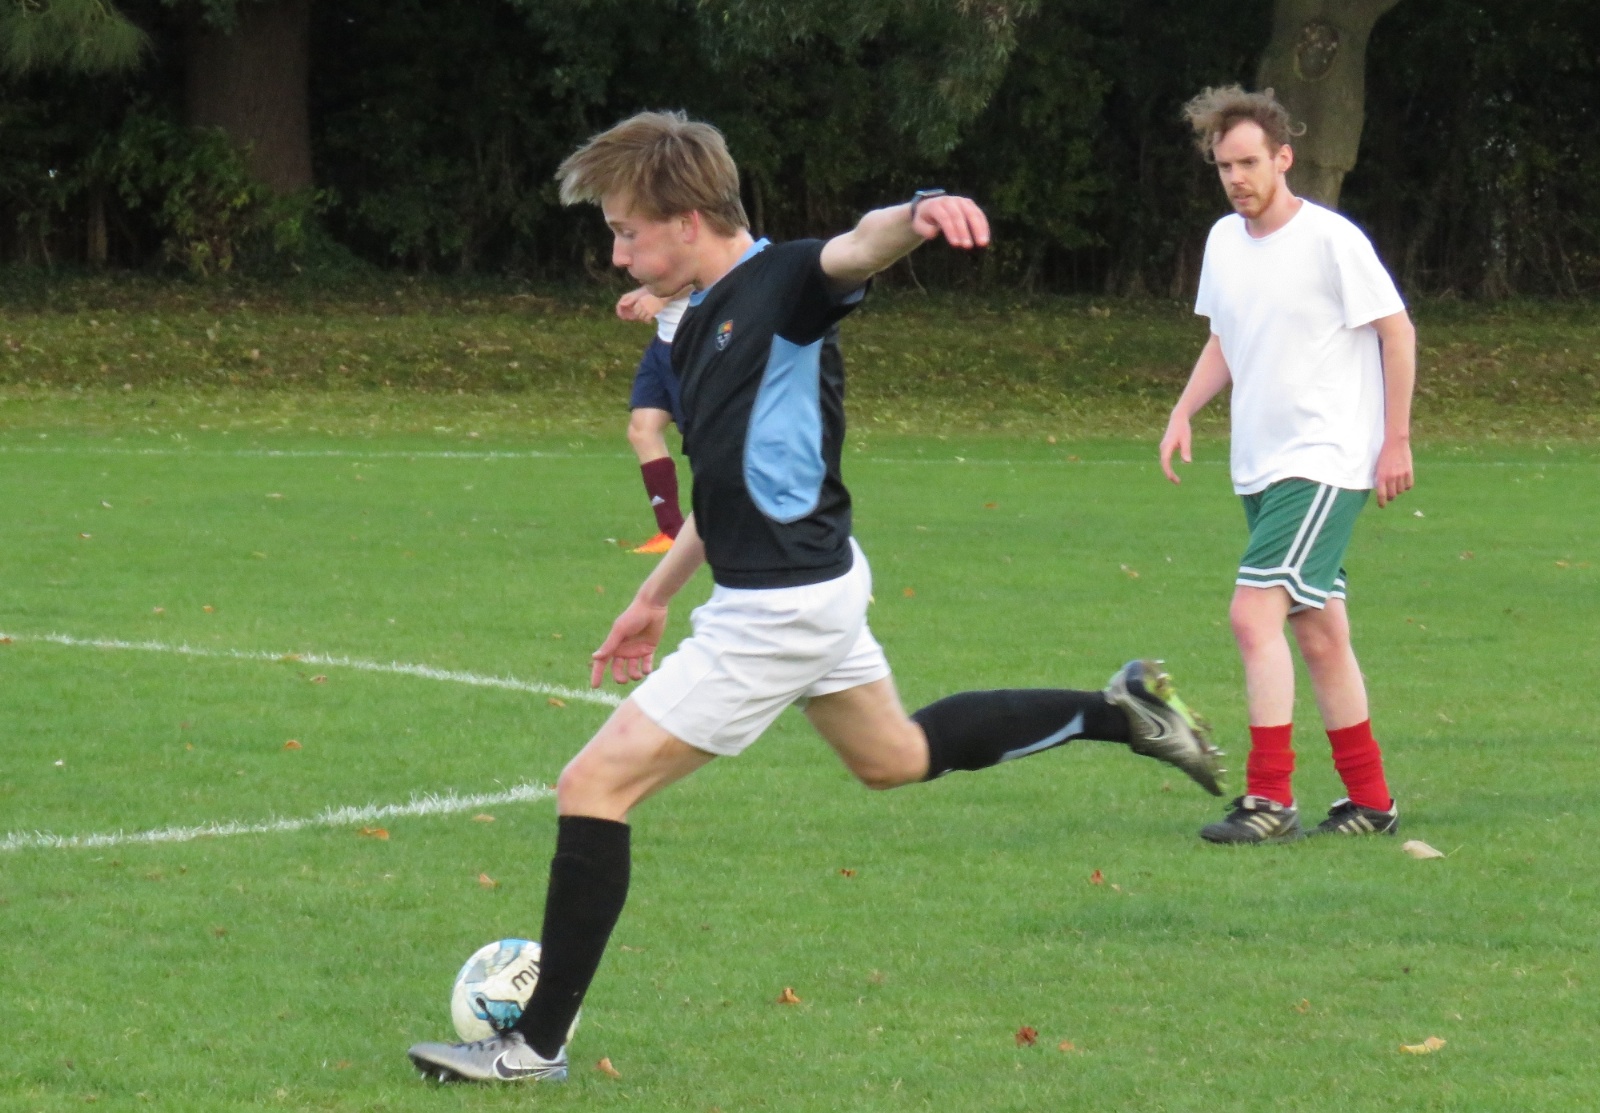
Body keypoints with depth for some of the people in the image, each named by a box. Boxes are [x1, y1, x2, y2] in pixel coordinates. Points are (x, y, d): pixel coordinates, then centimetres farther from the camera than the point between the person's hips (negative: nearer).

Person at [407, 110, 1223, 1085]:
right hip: (815, 582, 11)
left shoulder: (781, 285, -17)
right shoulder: (701, 325, 9)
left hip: (781, 607, -11)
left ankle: (537, 1045, -3)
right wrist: (655, 596, 28)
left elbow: (855, 252, -41)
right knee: (894, 755, 32)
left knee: (594, 785, -8)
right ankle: (1123, 710, 36)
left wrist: (916, 215, -63)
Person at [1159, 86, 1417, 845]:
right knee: (1319, 634, 11)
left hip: (1324, 461, -8)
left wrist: (1397, 440, -9)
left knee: (1254, 613, -19)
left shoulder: (1332, 239, -13)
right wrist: (1184, 413, 6)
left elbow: (1397, 332, -7)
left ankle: (1270, 800, -17)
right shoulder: (1224, 240, 8)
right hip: (1259, 466, 8)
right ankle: (1371, 802, 19)